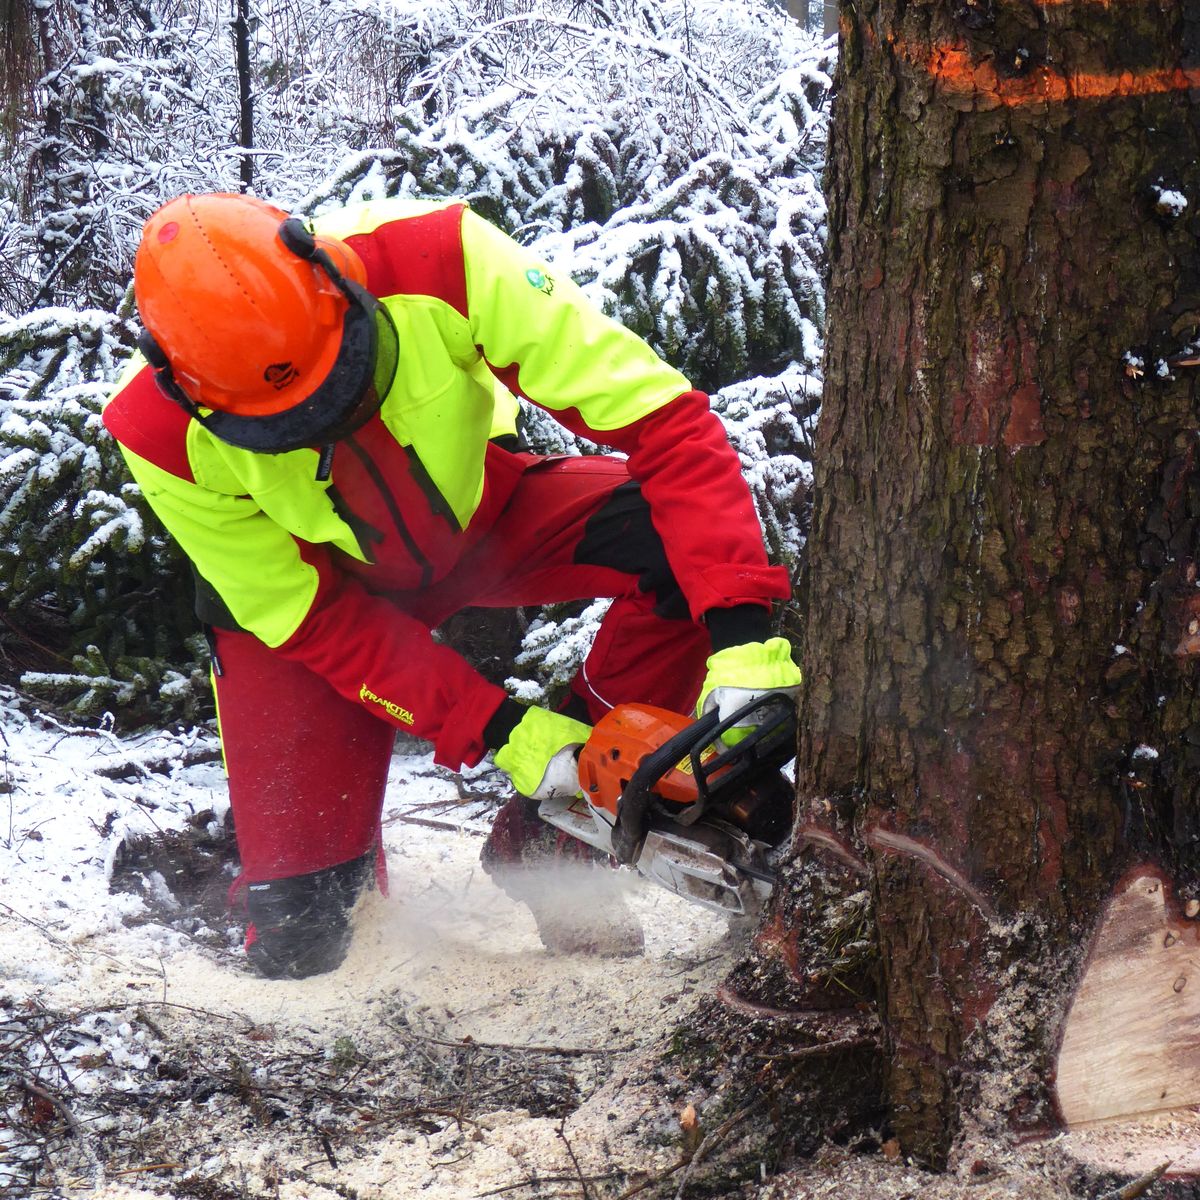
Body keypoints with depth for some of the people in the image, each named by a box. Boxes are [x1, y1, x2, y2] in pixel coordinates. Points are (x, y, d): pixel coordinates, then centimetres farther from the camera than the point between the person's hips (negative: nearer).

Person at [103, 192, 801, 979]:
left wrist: (741, 628, -46)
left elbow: (660, 418, -36)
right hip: (302, 578, -2)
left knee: (679, 538, -28)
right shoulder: (165, 435, -33)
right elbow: (316, 621, -22)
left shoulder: (438, 262, -37)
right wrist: (497, 730, -29)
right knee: (298, 942, -12)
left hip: (476, 513, 2)